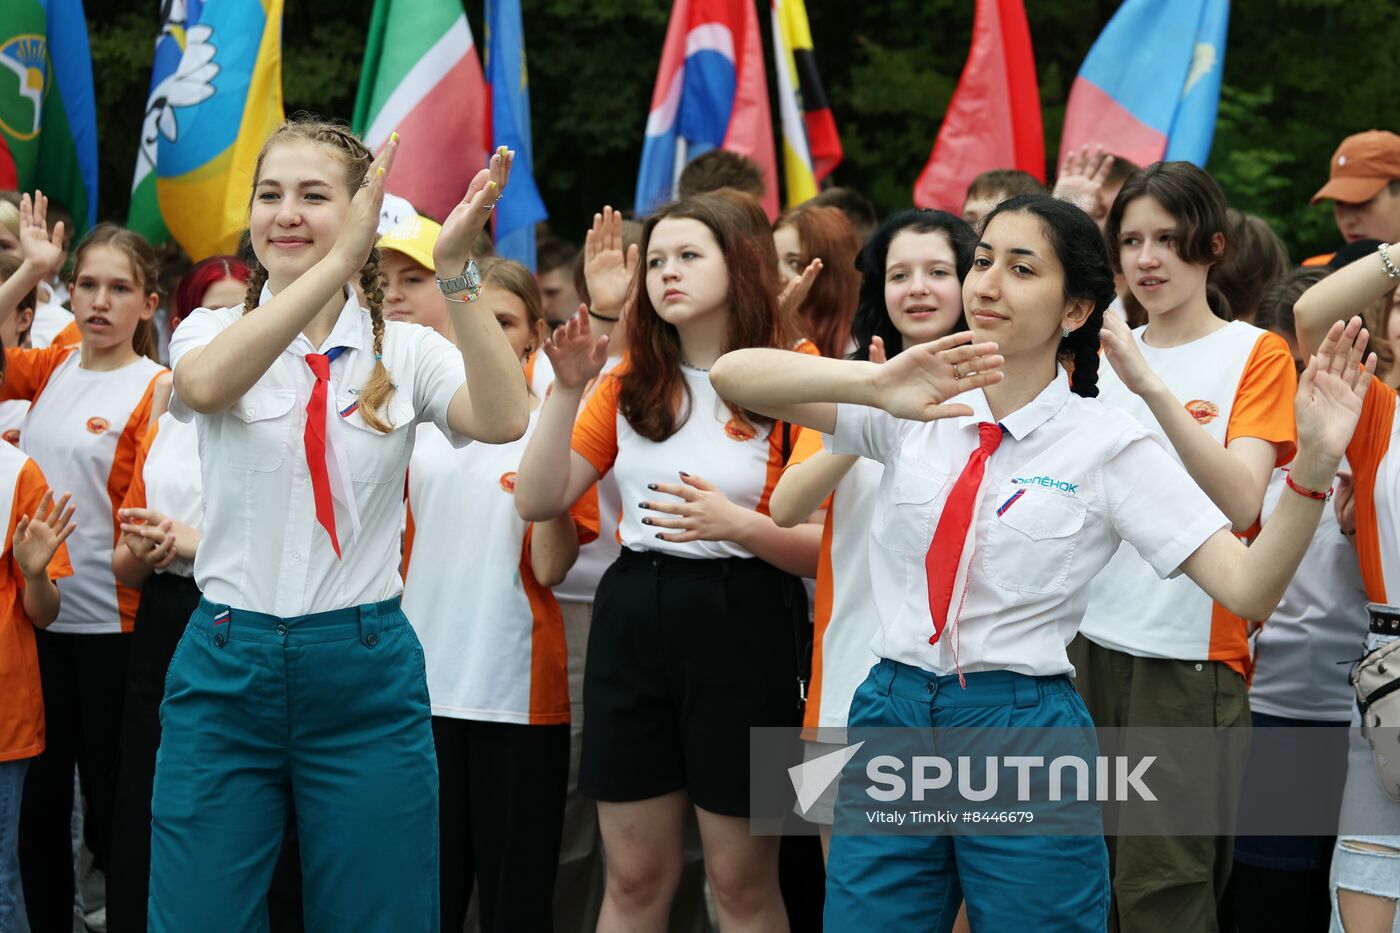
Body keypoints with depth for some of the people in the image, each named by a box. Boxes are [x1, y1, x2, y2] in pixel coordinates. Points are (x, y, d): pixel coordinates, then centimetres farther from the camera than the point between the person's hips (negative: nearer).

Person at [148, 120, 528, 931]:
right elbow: (205, 385, -24)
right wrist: (339, 260, -31)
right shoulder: (213, 331, 2)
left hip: (366, 673, 0)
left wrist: (456, 272, -27)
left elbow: (501, 420, -18)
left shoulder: (405, 350, 3)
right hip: (227, 667, 0)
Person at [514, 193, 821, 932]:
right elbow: (538, 502, 3)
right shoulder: (630, 385, 9)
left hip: (742, 626, -4)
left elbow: (823, 549, -8)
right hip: (631, 620, 4)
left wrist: (736, 523, -25)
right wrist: (567, 392, -8)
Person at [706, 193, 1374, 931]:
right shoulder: (916, 414, 3)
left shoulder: (1109, 445, -4)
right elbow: (732, 376, -9)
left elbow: (1247, 588, -11)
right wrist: (875, 383, -26)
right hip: (891, 711, 3)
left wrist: (1313, 462, -27)